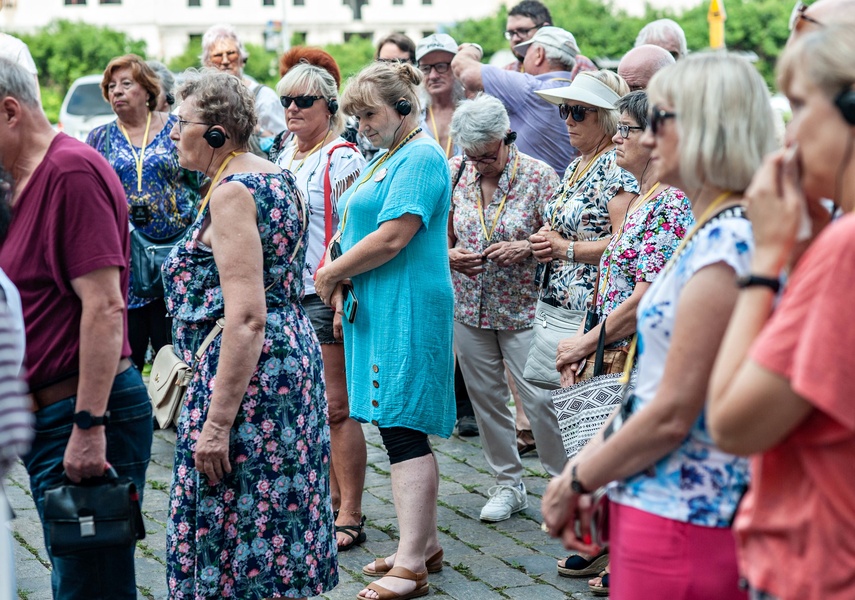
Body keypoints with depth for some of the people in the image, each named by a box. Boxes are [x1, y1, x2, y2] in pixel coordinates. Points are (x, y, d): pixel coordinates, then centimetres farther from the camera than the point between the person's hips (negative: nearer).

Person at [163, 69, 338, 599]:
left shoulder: (232, 191, -17)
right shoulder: (278, 178, 13)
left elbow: (247, 319, -24)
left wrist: (216, 425, -25)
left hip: (247, 366, -10)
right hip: (295, 353, 10)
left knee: (236, 523, -2)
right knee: (281, 504, 17)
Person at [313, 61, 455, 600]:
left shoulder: (420, 156, -11)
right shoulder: (385, 159, 20)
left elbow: (392, 237, -20)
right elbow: (360, 229, 22)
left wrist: (331, 273, -8)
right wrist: (341, 280, 3)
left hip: (406, 309, -10)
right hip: (379, 308, 10)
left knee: (402, 429, -10)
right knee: (401, 428, 13)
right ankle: (425, 543, 22)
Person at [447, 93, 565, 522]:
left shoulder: (538, 176, -8)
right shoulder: (455, 173, 2)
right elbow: (440, 236, 11)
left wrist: (524, 248, -22)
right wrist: (450, 255, -10)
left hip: (522, 309, -4)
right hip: (468, 309, 4)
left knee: (541, 399, -8)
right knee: (485, 397, 11)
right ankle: (508, 483, 25)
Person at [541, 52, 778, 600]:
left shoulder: (725, 244, -19)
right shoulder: (710, 234, 12)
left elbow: (672, 414, -20)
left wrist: (579, 480, -8)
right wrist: (583, 466, 5)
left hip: (678, 512, -9)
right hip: (653, 504, 9)